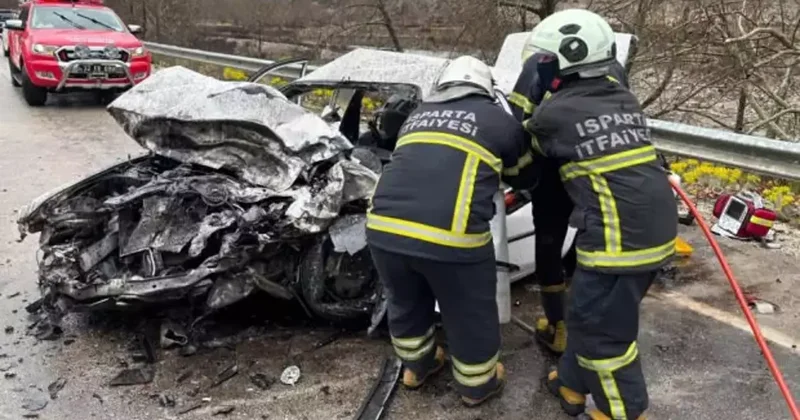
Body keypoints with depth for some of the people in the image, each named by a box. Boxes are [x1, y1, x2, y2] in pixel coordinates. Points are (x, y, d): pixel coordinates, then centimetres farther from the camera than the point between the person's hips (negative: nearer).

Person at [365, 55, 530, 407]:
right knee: (470, 316, 20)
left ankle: (417, 367, 51)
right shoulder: (499, 121, 11)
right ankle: (477, 385, 42)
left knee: (406, 304, 29)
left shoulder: (417, 115, 24)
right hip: (450, 237, -4)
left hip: (384, 229, 5)